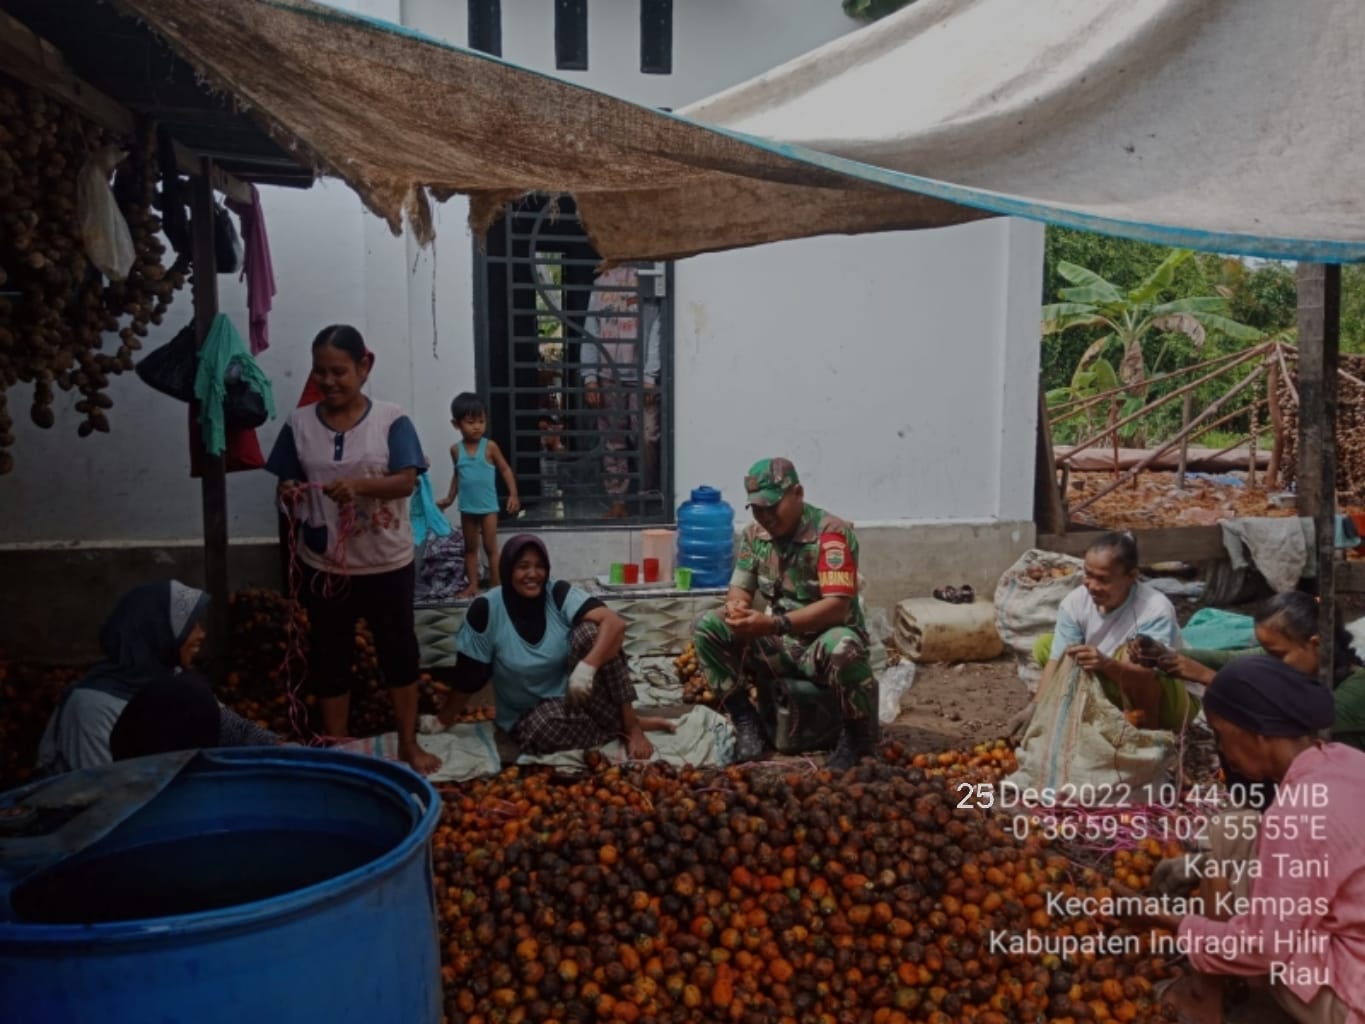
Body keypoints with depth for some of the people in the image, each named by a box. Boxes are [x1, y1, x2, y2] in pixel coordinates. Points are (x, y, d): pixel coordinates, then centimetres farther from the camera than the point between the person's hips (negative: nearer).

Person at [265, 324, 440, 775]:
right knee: (329, 655, 12)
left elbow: (407, 482, -14)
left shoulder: (391, 420, -8)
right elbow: (287, 482, 5)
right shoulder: (300, 423, 0)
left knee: (399, 649, 11)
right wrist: (288, 493, -18)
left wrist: (359, 485, -31)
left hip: (386, 563, -2)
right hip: (324, 564, 2)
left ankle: (409, 744, 27)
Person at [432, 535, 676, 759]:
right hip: (530, 716, -1)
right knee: (542, 729, -38)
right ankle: (624, 728, -13)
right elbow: (468, 676, -5)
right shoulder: (486, 610, -15)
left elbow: (614, 623, -28)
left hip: (576, 693, 1)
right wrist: (442, 721, 0)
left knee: (589, 631, -26)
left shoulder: (559, 593, -13)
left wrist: (588, 667, -42)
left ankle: (631, 725, -20)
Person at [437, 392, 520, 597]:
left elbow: (505, 470, -3)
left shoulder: (490, 446, -10)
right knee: (470, 548, 12)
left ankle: (496, 586, 10)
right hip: (467, 508, 4)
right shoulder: (456, 449, 0)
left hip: (488, 507, -4)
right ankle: (473, 585, 22)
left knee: (490, 547, 2)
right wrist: (449, 499, 16)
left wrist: (513, 495, -9)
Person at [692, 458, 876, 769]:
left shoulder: (831, 533, -18)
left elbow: (837, 606, -26)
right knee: (707, 628, -14)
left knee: (842, 648, -41)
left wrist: (774, 624, -37)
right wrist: (736, 605, -22)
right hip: (778, 644, 5)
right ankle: (744, 718, -5)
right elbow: (740, 588, 5)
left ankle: (859, 734, -13)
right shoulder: (754, 534, 1)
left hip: (824, 642, -5)